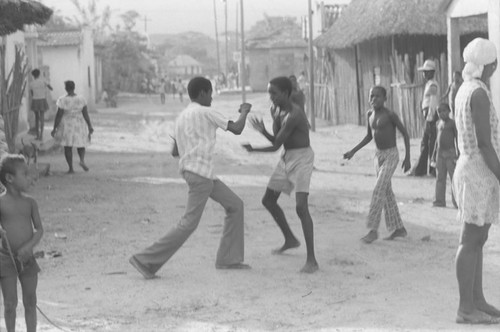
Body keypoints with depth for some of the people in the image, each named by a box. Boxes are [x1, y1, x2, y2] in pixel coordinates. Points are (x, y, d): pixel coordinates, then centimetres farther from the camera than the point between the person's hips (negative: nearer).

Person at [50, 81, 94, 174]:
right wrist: (89, 126, 1)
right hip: (79, 124, 2)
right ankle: (82, 160, -6)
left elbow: (58, 115, -14)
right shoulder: (81, 99, -10)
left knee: (68, 147, 10)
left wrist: (54, 128, -7)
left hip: (66, 125, -2)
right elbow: (86, 114, -8)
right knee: (80, 144, 19)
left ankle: (71, 168, 8)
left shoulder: (62, 100, -16)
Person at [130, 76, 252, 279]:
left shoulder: (181, 118, 15)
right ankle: (146, 260, -10)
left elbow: (175, 152, 17)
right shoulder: (206, 113, -8)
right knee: (189, 223, -9)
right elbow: (236, 129, -6)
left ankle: (228, 259, 14)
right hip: (200, 173, -9)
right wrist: (244, 111, 12)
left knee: (235, 205, 14)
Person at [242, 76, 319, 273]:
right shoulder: (276, 110, 4)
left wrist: (253, 149, -11)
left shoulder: (294, 115, -25)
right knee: (268, 200, 17)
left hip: (302, 158, -9)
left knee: (301, 206, -21)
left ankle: (311, 260, -21)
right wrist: (264, 132, -15)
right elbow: (276, 140, 5)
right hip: (287, 158, 9)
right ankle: (290, 239, 37)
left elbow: (276, 145, -22)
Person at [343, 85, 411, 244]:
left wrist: (407, 158, -11)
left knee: (378, 191, -14)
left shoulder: (390, 115, -16)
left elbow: (405, 134, -10)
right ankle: (399, 228, 19)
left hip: (391, 155, -8)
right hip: (379, 155, 8)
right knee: (387, 193, 10)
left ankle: (373, 229, -11)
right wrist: (353, 151, 8)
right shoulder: (370, 115, 5)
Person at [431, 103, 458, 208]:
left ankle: (456, 200, -5)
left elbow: (457, 139, -9)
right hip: (440, 152, 6)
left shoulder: (452, 123, -7)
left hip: (450, 152, -6)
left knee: (454, 176, -7)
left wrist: (458, 154, -14)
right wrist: (434, 154, 19)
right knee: (440, 177, 5)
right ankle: (440, 200, 7)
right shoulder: (438, 123, 13)